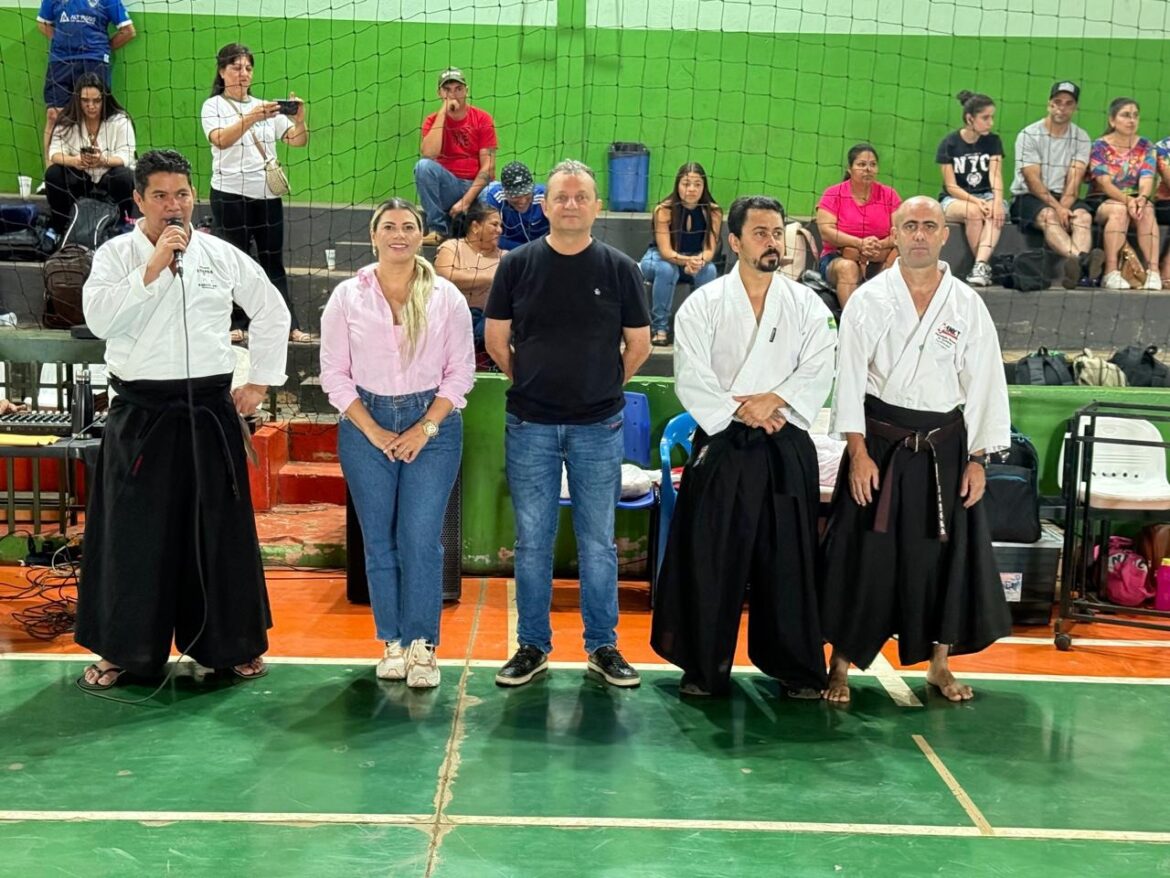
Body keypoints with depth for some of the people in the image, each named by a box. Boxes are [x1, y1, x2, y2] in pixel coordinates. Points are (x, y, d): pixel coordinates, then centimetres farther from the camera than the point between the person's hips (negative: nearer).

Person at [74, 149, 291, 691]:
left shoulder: (222, 256, 5)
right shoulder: (116, 255, 0)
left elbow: (272, 313, 14)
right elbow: (99, 319, -16)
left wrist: (260, 382, 11)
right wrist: (153, 268, -20)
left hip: (210, 411, 2)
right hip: (140, 414, -1)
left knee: (218, 528, 10)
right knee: (134, 532, 5)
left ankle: (232, 642, 25)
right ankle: (120, 648, 20)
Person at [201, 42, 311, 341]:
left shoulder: (266, 106, 15)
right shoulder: (213, 106, 3)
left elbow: (298, 141, 6)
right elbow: (220, 140, -17)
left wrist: (299, 120, -16)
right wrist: (251, 119, -33)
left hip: (268, 193, 4)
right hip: (230, 193, -4)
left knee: (273, 260, 5)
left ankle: (289, 325, 5)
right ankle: (235, 323, 7)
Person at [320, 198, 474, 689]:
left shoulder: (446, 298, 1)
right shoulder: (347, 296, 2)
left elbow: (461, 372, 1)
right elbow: (334, 373, 2)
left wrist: (425, 428, -8)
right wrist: (374, 432, -6)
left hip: (431, 425, -1)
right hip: (366, 426, 1)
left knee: (420, 539, -7)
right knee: (380, 542, 5)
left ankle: (422, 647, 4)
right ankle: (393, 644, 16)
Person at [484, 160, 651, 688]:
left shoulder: (619, 268, 1)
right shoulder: (518, 264, 1)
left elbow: (639, 344, 8)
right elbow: (496, 339, 8)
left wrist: (605, 386, 11)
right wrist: (531, 384, 11)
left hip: (599, 426, 0)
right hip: (530, 425, 0)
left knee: (598, 541, 7)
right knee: (532, 541, 7)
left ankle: (603, 646, 19)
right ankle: (532, 646, 19)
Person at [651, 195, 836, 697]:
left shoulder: (807, 306, 7)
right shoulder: (703, 305, 1)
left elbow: (817, 372, -1)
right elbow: (692, 379, -6)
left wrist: (773, 400, -15)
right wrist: (740, 411, -12)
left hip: (786, 449, 2)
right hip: (722, 447, -1)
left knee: (788, 558, 6)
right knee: (710, 560, 2)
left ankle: (796, 666, 18)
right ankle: (704, 666, 15)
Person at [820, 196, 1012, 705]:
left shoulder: (967, 305, 3)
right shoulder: (869, 300, -1)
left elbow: (984, 382, 4)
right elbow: (850, 378, -4)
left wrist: (977, 459, 0)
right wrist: (859, 452, -11)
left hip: (945, 447, 2)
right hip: (880, 444, -2)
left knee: (946, 556, 8)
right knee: (865, 557, 0)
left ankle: (939, 663, 25)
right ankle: (841, 666, 12)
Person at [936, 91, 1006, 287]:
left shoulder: (993, 141, 5)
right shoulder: (949, 144, -4)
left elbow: (995, 175, -9)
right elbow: (951, 186, -8)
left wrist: (998, 201, -29)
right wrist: (976, 201, -25)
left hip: (985, 196, 2)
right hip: (954, 199, -2)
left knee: (995, 214, -34)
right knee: (973, 212, -37)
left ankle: (980, 265, -47)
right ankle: (985, 266, -27)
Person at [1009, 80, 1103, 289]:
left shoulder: (1081, 138, 8)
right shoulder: (1029, 135, -2)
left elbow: (1074, 180, -3)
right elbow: (1033, 181, -11)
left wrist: (1063, 207, -22)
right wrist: (1057, 208, -23)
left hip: (1063, 198, 4)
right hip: (1028, 197, -4)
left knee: (1083, 215, -28)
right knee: (1048, 215, -35)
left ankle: (1077, 268, -56)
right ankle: (1083, 261, -62)